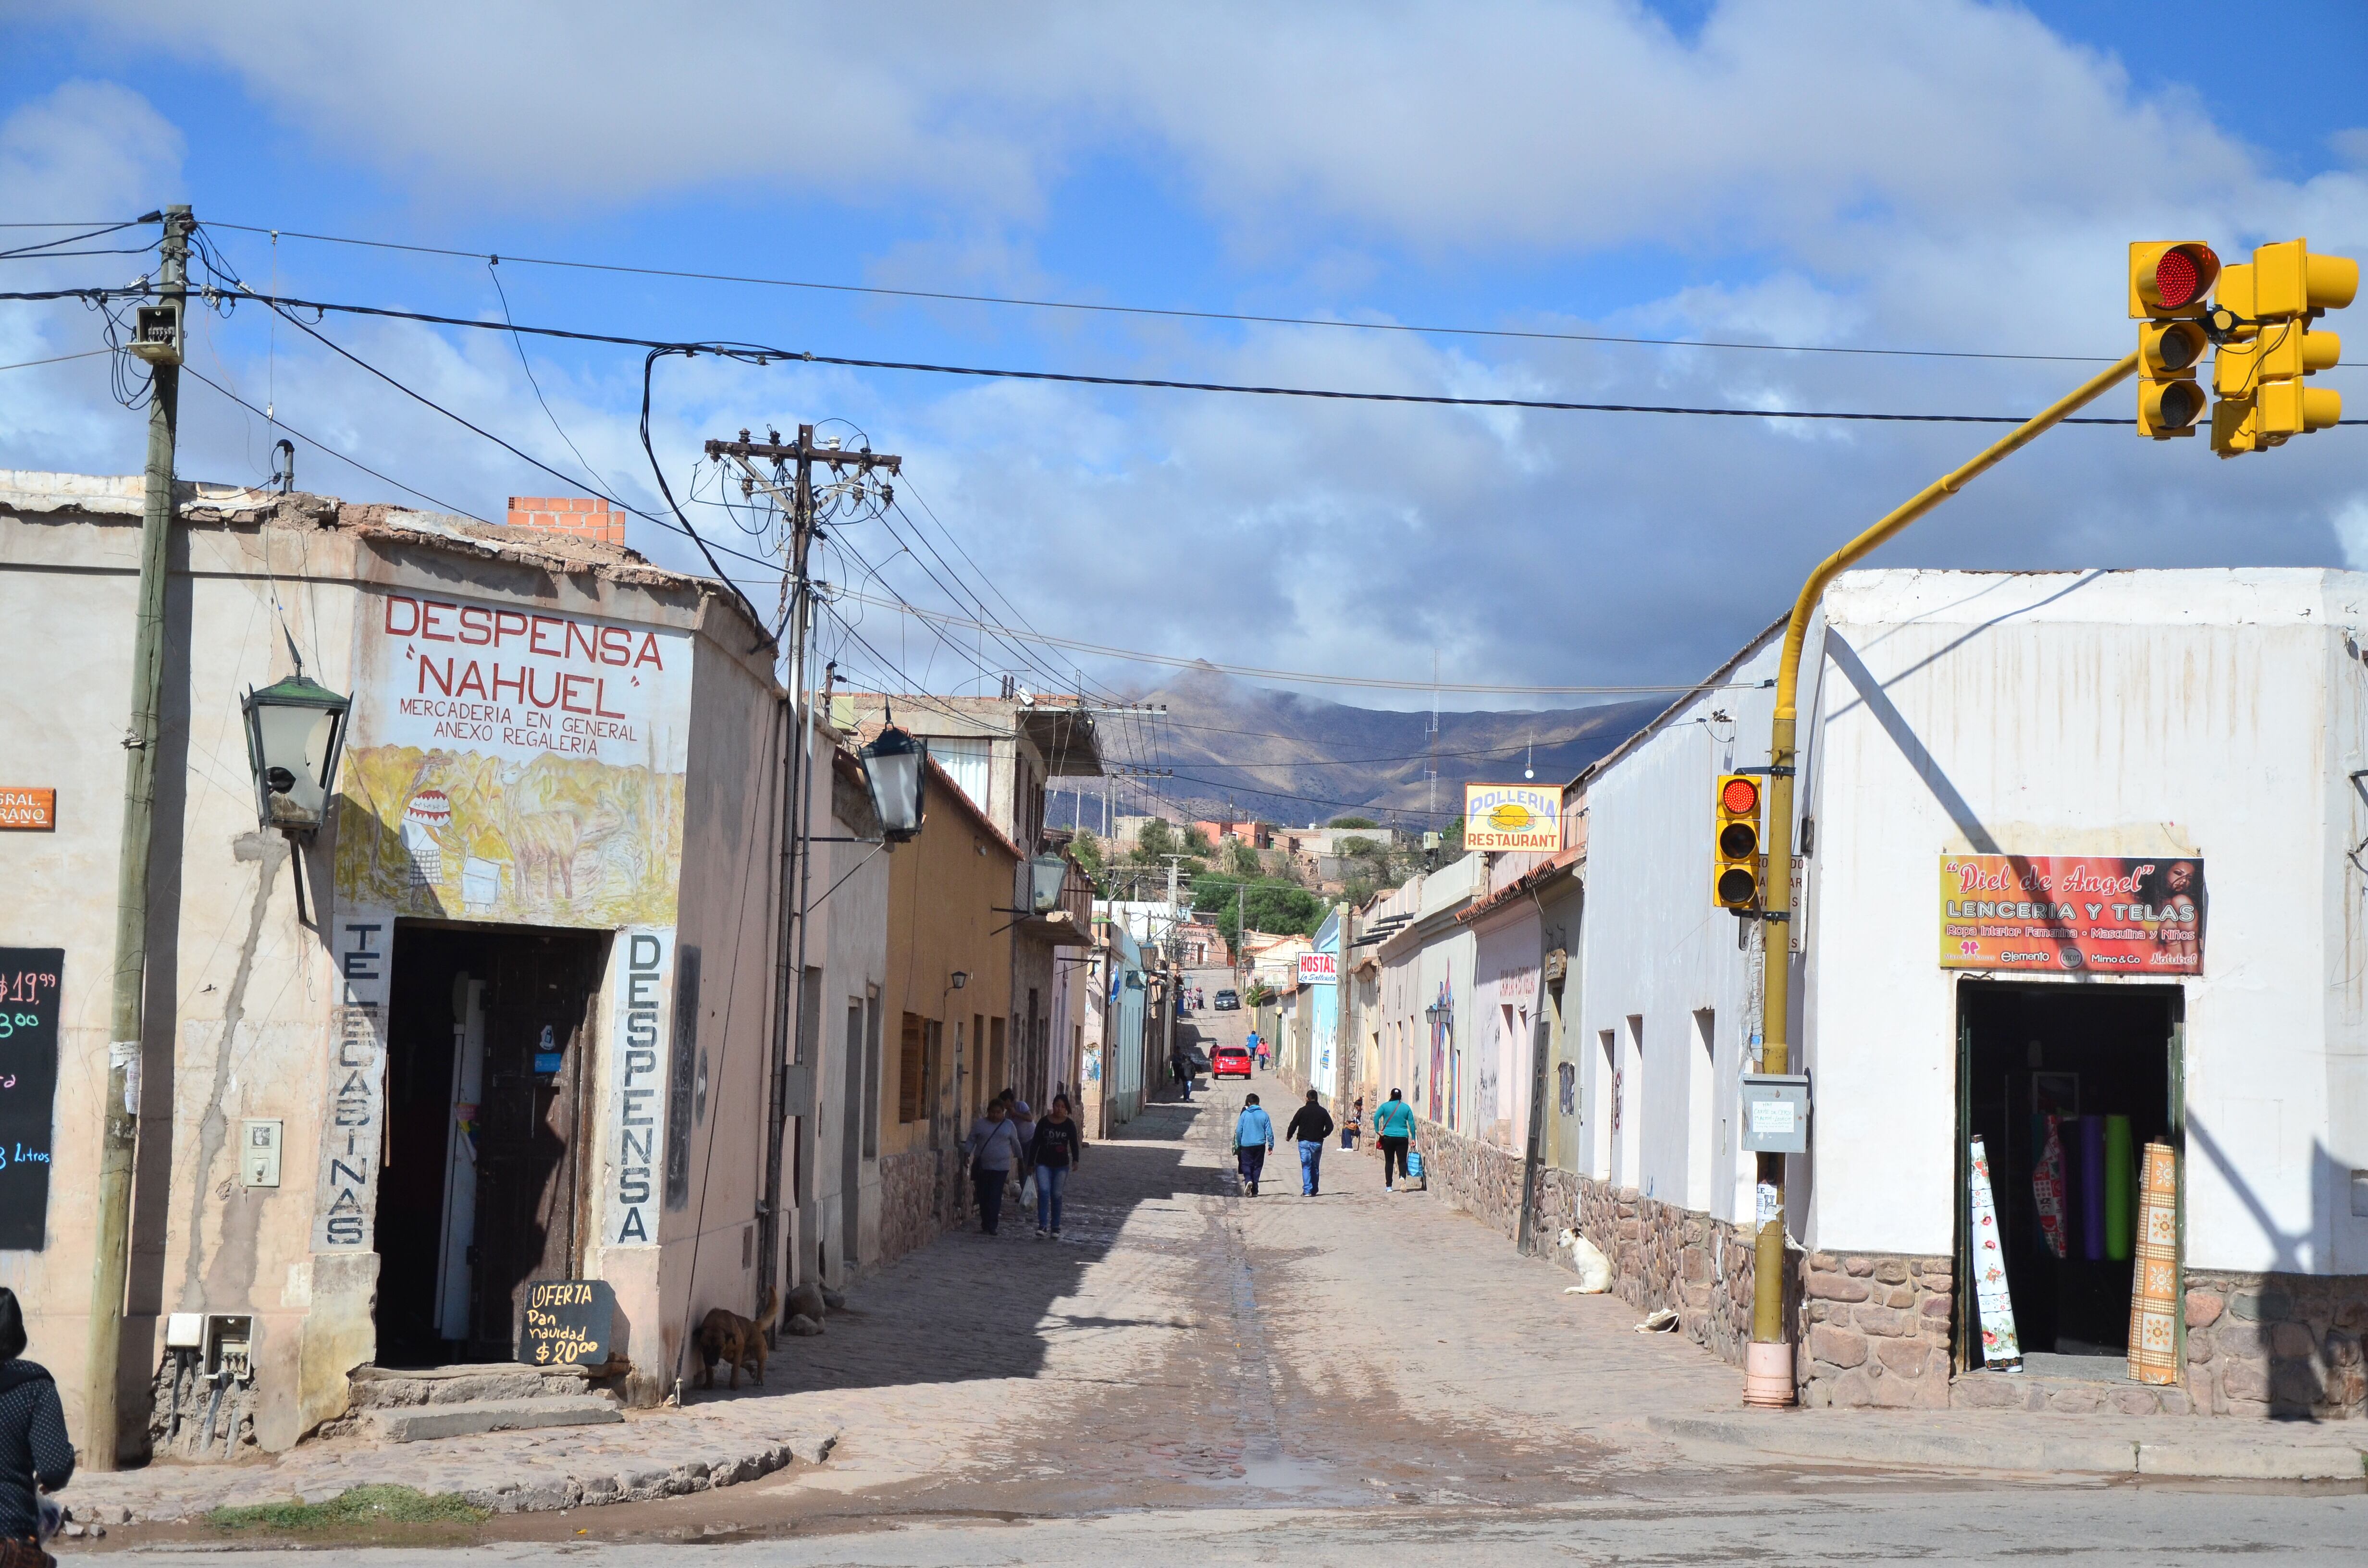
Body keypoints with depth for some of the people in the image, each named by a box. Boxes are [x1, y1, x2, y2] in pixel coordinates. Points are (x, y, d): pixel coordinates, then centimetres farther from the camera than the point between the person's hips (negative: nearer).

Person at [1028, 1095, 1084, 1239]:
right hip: (1043, 1164, -1)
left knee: (1056, 1195, 5)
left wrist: (1075, 1161, -18)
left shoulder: (1069, 1125, 0)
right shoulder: (1044, 1122, -1)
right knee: (1044, 1192, -15)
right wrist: (1031, 1163, 4)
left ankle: (1055, 1227, 15)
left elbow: (1074, 1144, -1)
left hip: (1062, 1165, 1)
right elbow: (1035, 1143, 4)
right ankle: (1042, 1226, -16)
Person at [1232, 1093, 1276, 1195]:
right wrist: (1271, 1146, 7)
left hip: (1246, 1145, -1)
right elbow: (1269, 1132, 0)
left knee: (1246, 1165, 7)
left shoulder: (1245, 1114, -3)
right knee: (1257, 1167, 9)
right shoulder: (1264, 1115, 1)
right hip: (1260, 1145, 1)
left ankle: (1248, 1180, -22)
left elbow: (1239, 1131, -1)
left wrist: (1238, 1145, 10)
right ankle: (1254, 1191, 6)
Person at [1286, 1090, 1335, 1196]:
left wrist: (1289, 1136, 13)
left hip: (1304, 1142, -2)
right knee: (1315, 1167, 12)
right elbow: (1330, 1127, 4)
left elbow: (1293, 1125, -5)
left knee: (1306, 1166, -1)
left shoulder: (1303, 1111, -6)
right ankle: (1314, 1191, 14)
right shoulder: (1323, 1112, 2)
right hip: (1318, 1143, 2)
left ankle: (1307, 1190, -11)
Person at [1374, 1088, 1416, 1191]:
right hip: (1403, 1138, 0)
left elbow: (1376, 1117, -11)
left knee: (1389, 1162, 9)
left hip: (1388, 1137, 0)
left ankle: (1389, 1186, 8)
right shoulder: (1406, 1107, 4)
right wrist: (1413, 1138, 6)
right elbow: (1412, 1124, 2)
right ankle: (1402, 1177, -30)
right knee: (1402, 1161, 0)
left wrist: (1377, 1130, -7)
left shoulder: (1385, 1106, 2)